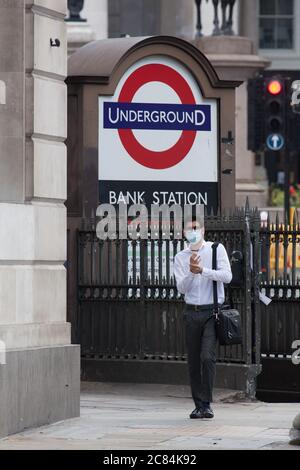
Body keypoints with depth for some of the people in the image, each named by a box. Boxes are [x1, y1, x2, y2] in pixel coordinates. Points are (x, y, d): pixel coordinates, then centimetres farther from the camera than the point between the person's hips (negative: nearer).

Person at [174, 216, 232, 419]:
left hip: (212, 311, -3)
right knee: (193, 362, 5)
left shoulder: (216, 249, 1)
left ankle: (207, 404, -9)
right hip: (192, 312, 3)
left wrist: (202, 270, -19)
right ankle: (199, 405, 14)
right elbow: (182, 287, -1)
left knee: (207, 357, -16)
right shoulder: (180, 257, 8)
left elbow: (227, 276, -10)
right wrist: (191, 272, -19)